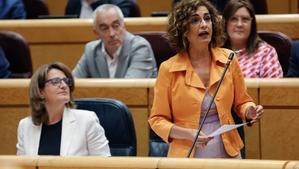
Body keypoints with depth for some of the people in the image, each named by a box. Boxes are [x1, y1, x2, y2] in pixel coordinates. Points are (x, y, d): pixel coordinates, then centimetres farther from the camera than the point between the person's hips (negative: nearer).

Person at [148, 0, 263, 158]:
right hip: (187, 155, -2)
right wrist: (188, 134, -20)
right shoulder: (168, 69, -10)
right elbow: (157, 119, -4)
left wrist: (249, 112, -12)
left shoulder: (228, 59, -3)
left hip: (227, 152, 2)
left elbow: (241, 102, 10)